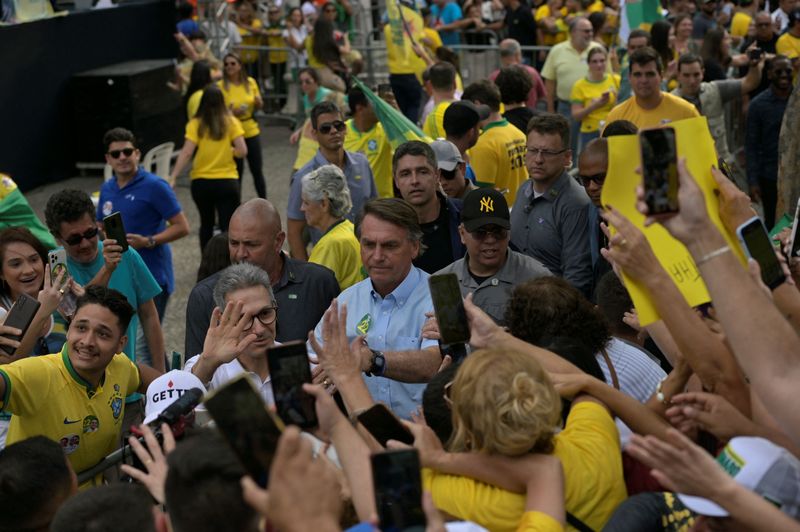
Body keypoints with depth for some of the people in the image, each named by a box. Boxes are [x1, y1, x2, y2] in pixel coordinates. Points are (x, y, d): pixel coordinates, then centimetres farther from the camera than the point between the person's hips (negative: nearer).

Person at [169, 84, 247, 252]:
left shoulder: (195, 124, -4)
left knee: (206, 224, 22)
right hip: (227, 182, -1)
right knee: (228, 228, -3)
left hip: (201, 183, 1)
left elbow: (186, 153, -13)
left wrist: (172, 177, -13)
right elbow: (242, 151, -8)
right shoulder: (231, 122, -3)